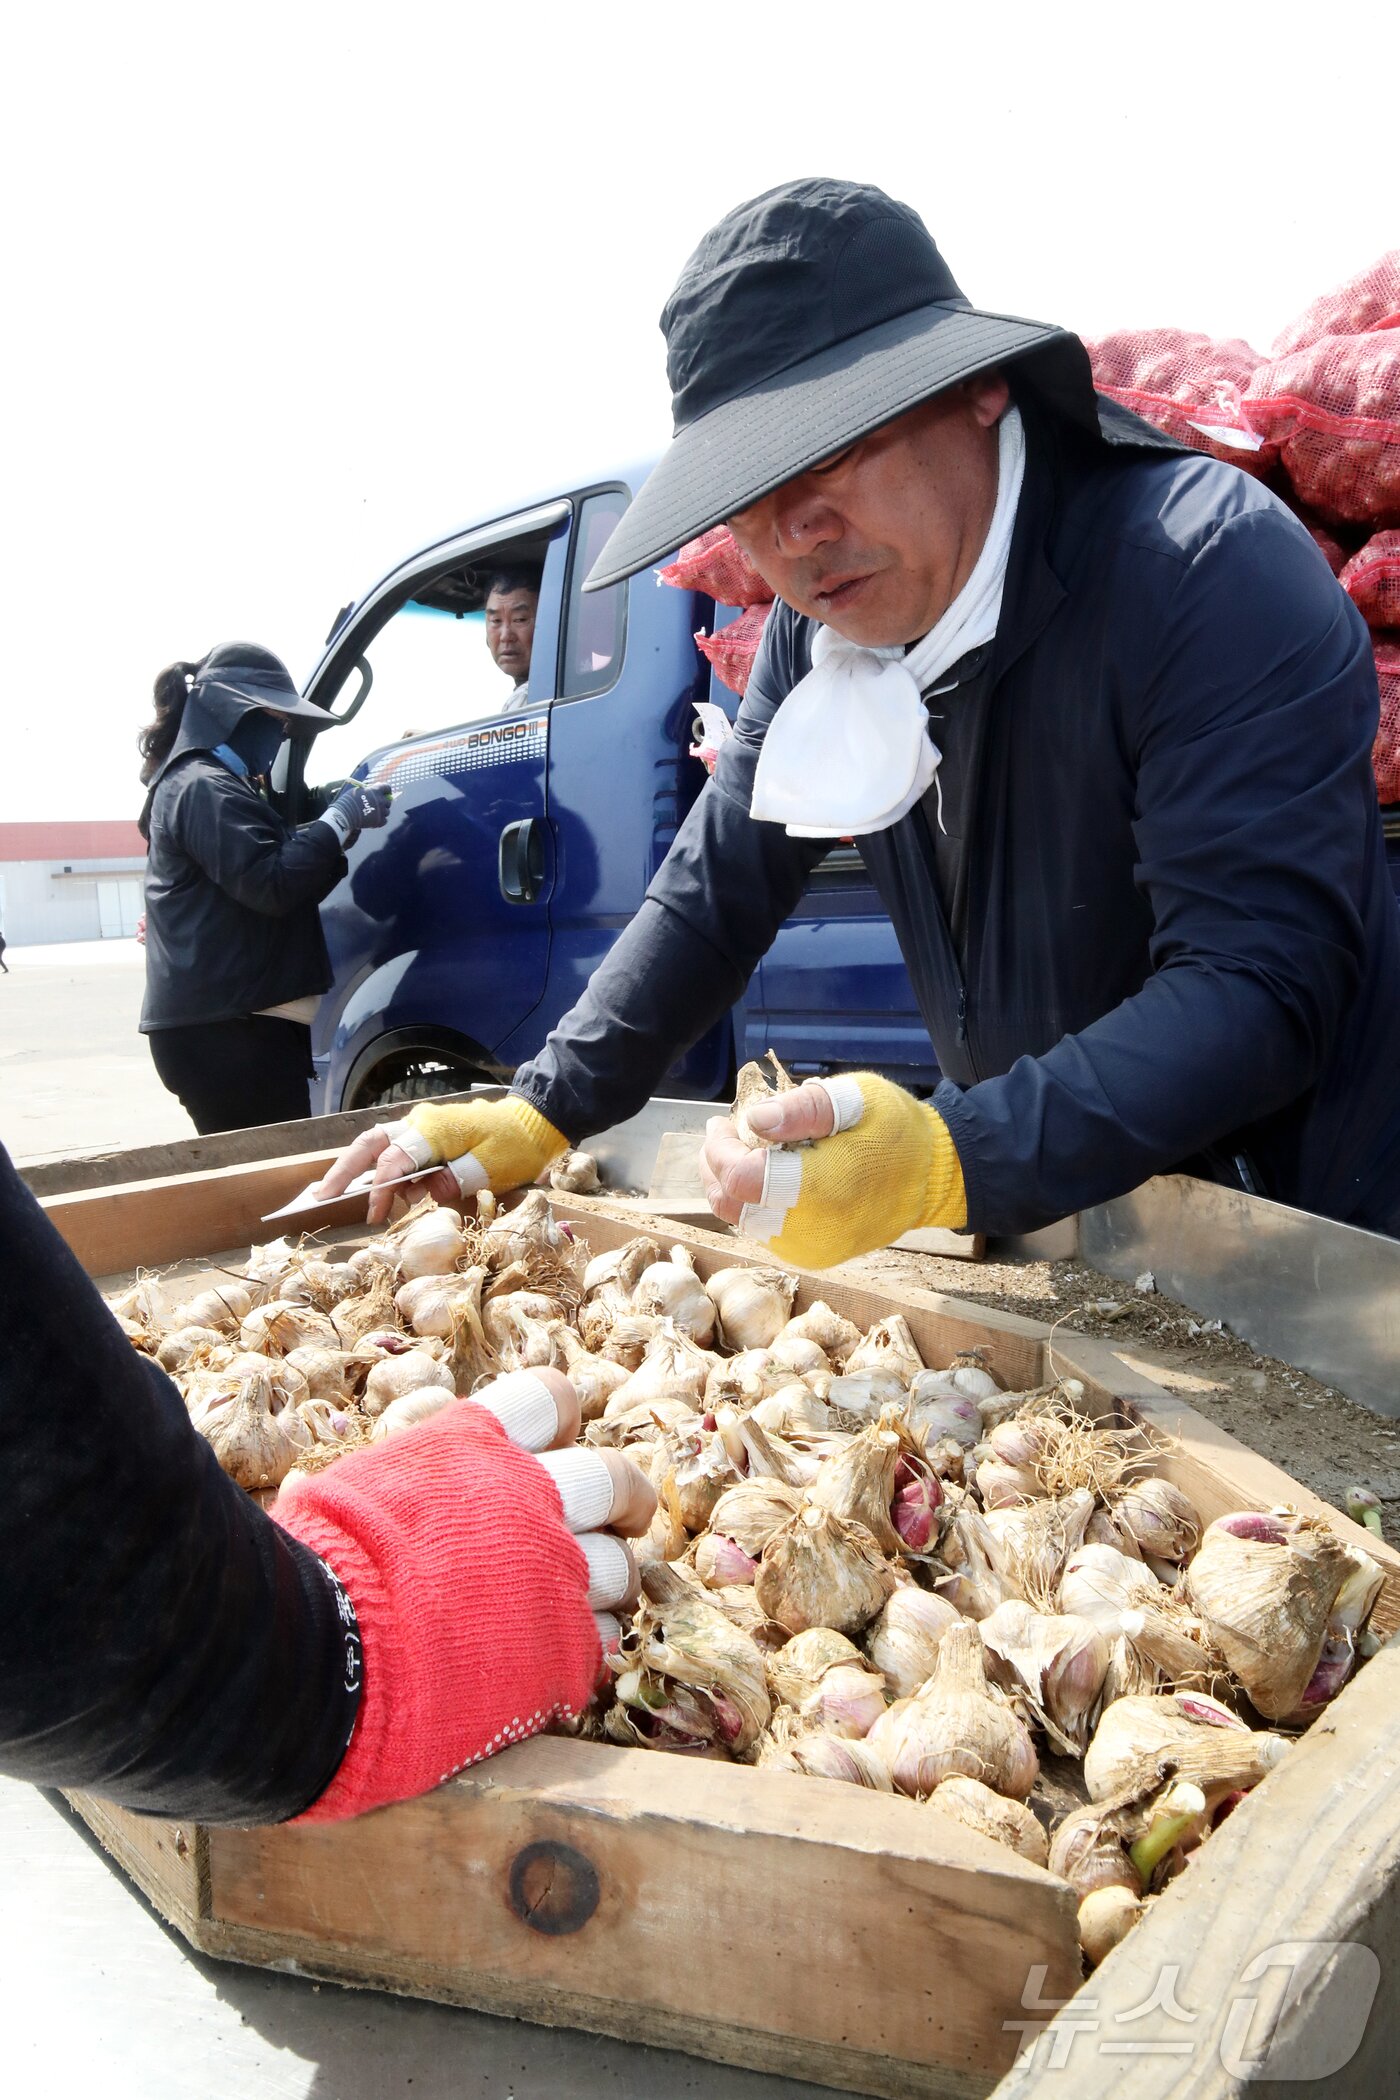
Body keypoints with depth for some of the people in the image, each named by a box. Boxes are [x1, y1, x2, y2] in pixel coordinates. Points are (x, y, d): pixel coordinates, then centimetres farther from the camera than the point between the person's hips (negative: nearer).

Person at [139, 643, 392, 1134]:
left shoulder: (207, 786, 24)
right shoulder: (206, 789, -10)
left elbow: (291, 879, 24)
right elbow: (273, 885, -20)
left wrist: (342, 817, 10)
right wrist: (338, 820, -10)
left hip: (230, 1025, 11)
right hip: (229, 1033, -11)